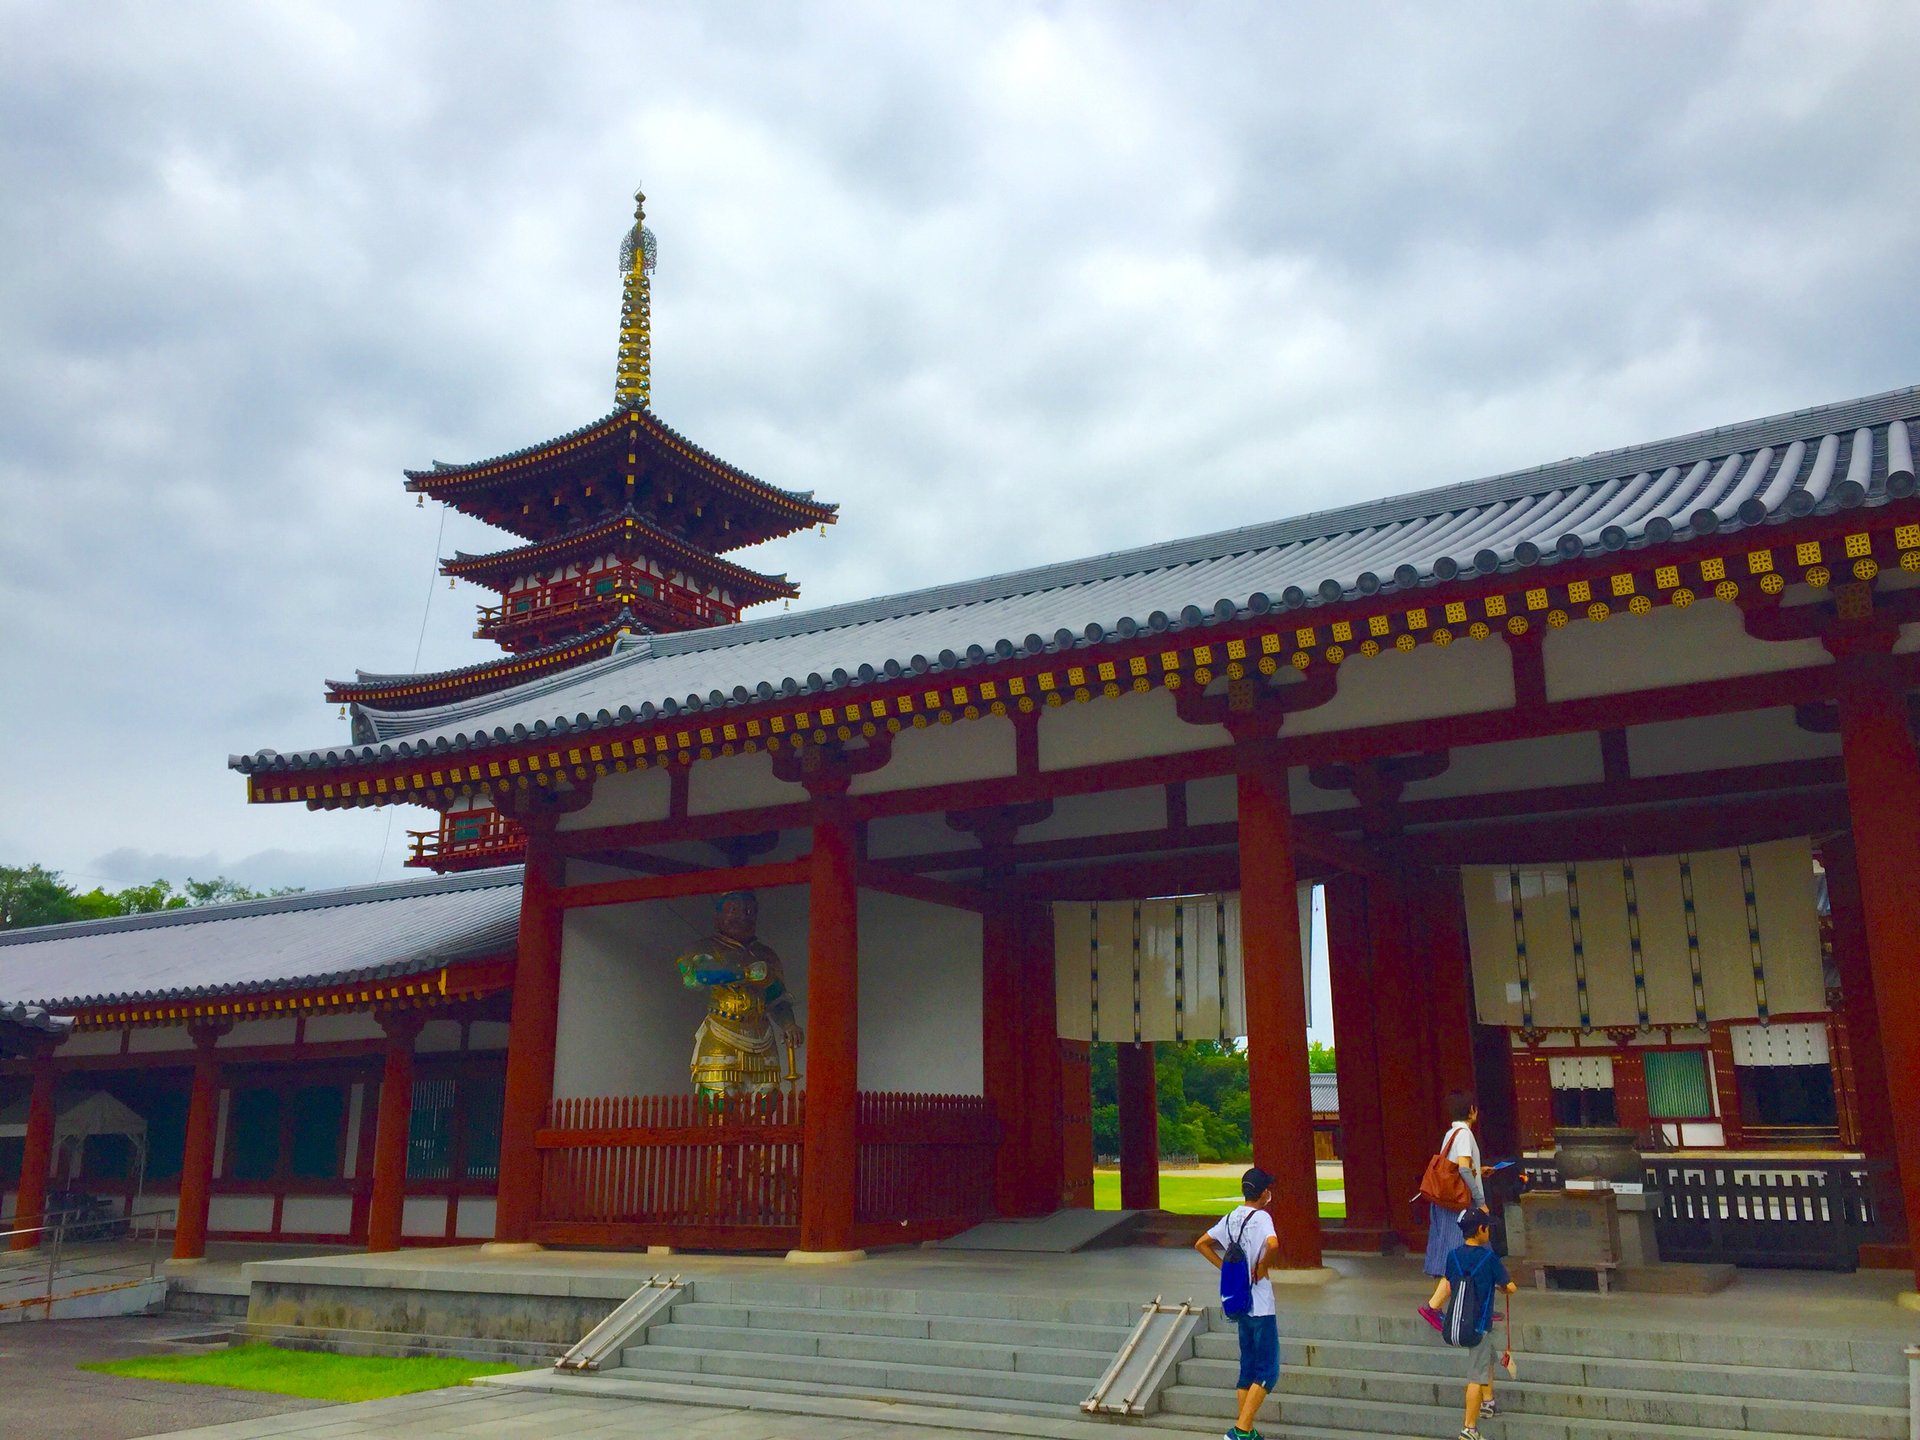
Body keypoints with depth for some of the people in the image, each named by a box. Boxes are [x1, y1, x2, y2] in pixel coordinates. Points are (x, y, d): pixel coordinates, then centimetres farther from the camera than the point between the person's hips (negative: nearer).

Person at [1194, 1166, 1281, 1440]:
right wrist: (1262, 1268, -18)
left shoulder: (1231, 1218, 8)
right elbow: (1272, 1244, -35)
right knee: (1268, 1371, -3)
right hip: (1260, 1305, -8)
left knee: (1248, 1368, 15)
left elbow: (1201, 1244, 16)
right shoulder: (1261, 1217, -14)